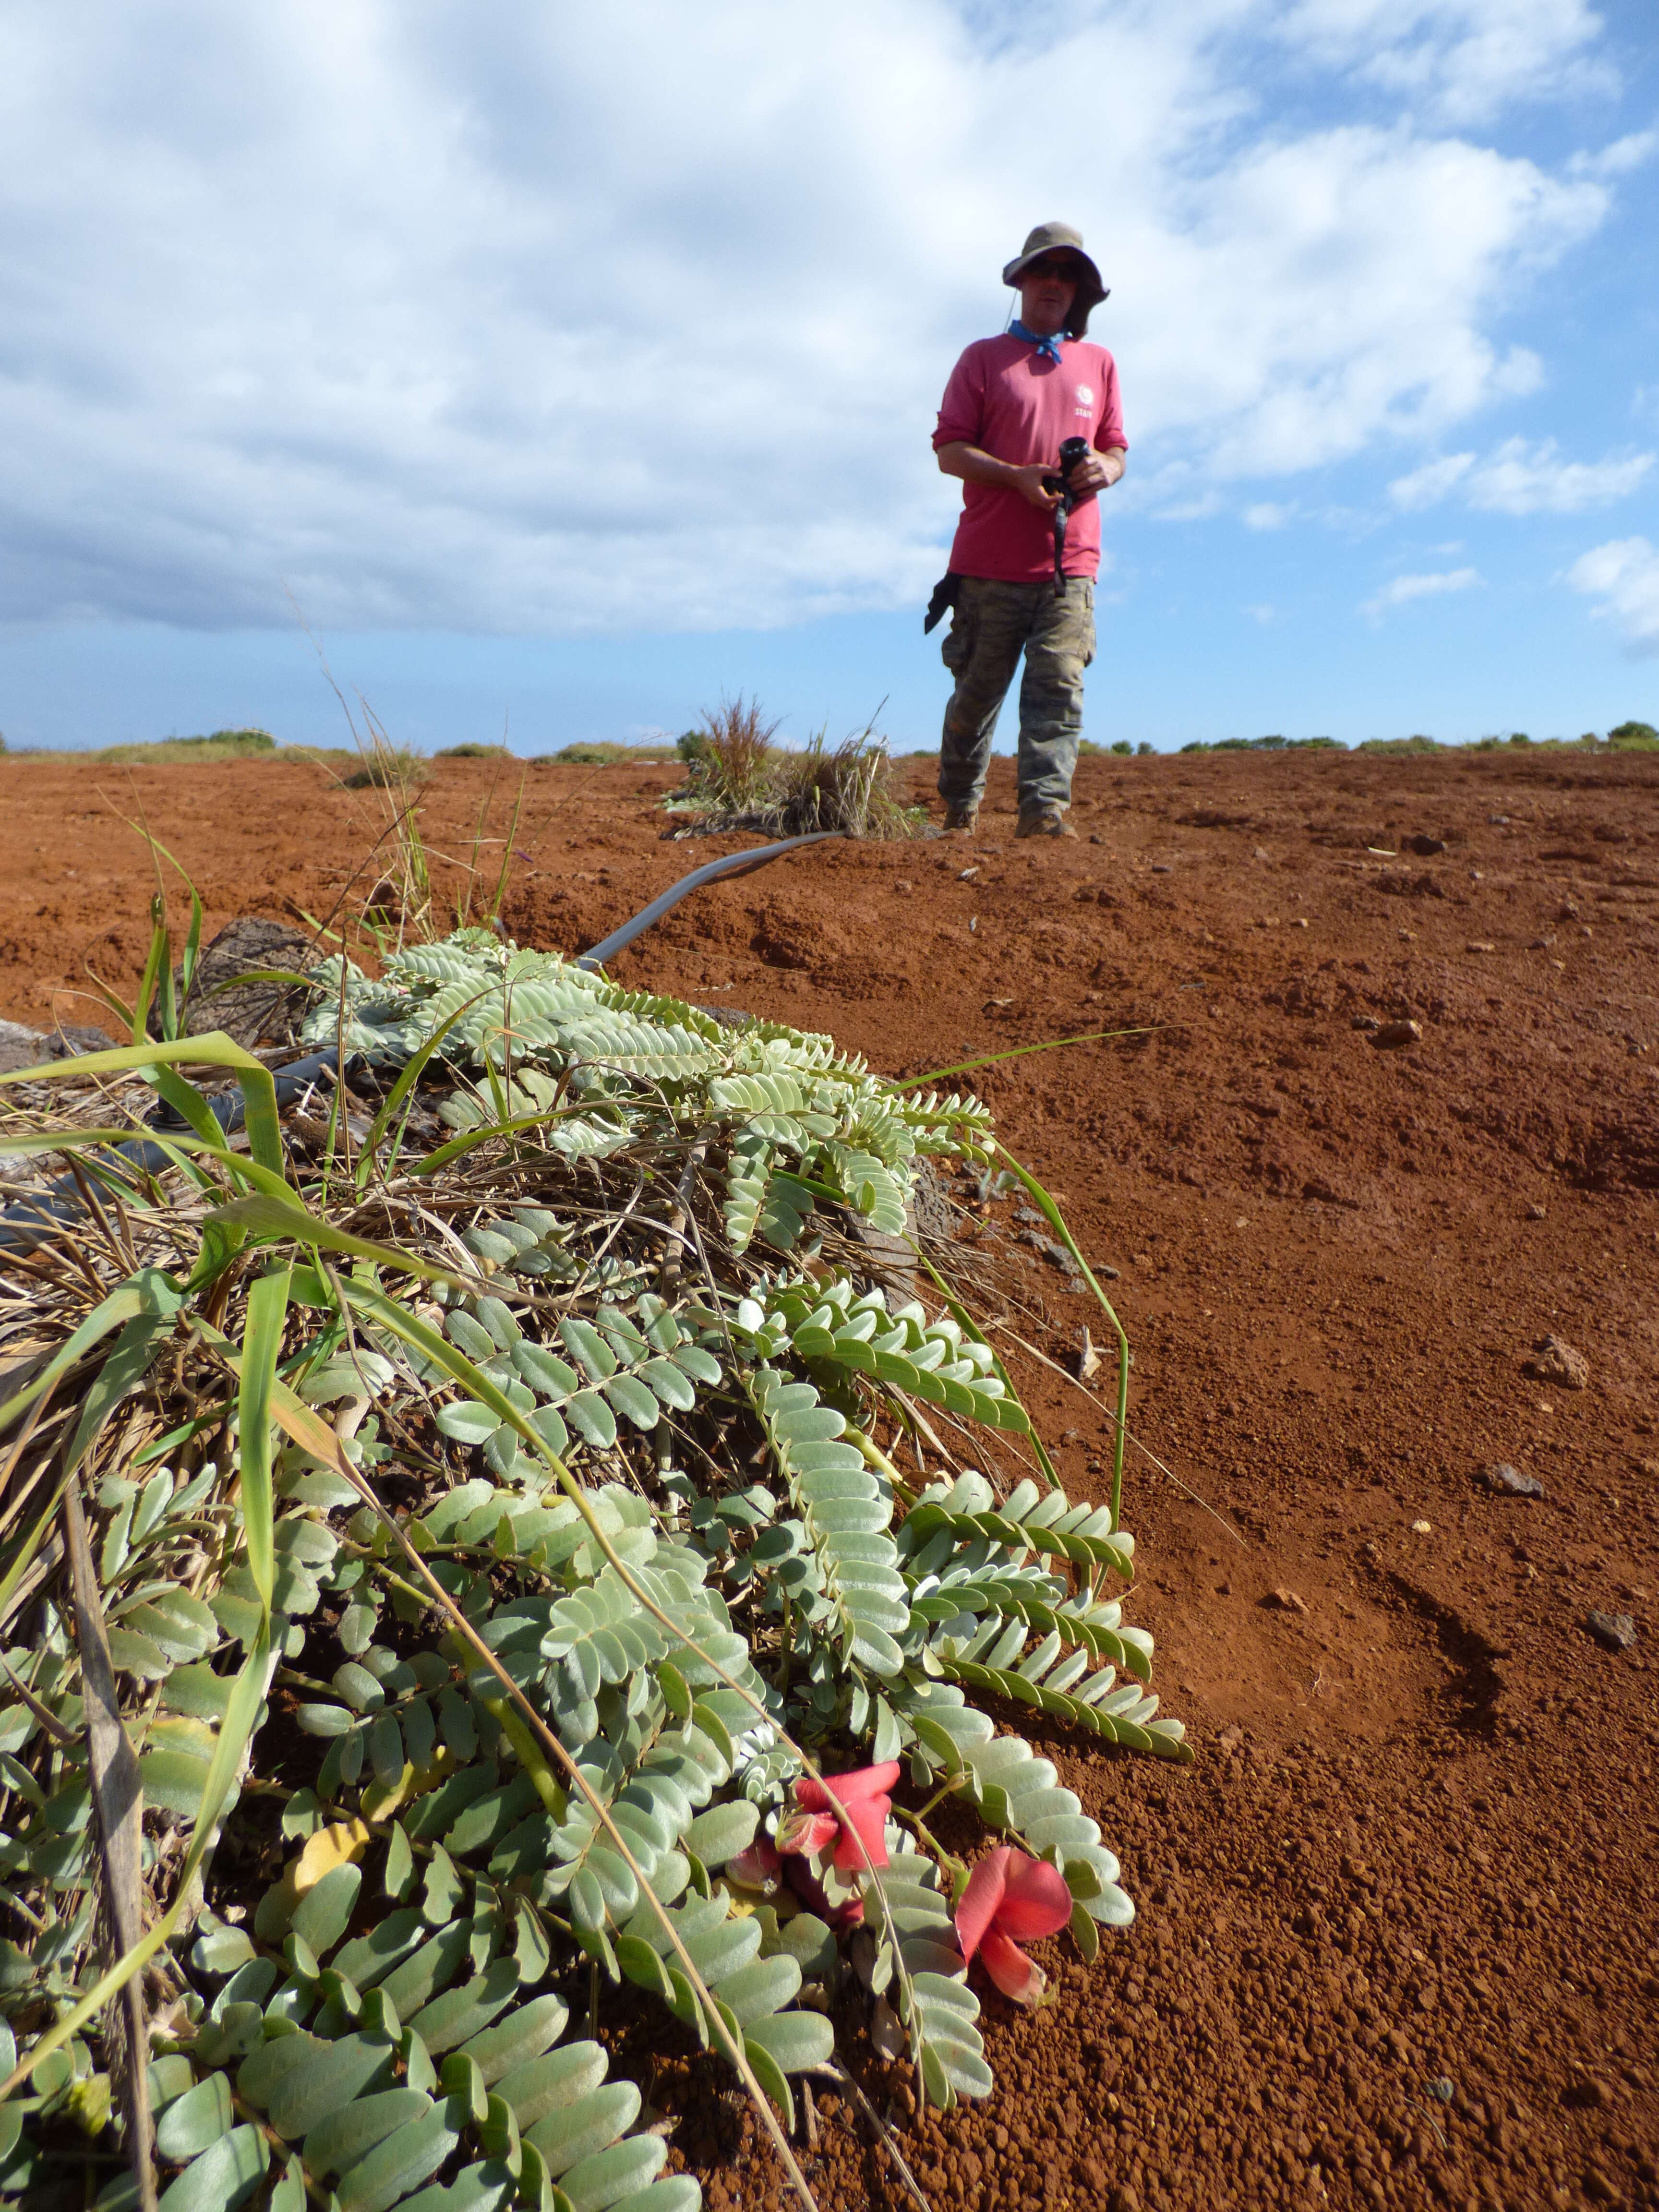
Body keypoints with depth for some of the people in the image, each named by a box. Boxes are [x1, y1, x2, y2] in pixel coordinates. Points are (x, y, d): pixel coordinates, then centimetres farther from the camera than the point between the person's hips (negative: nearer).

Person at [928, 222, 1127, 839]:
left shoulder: (1099, 363, 21)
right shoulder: (982, 358, 11)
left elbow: (1116, 447, 22)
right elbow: (949, 448, 3)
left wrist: (1105, 468, -4)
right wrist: (1017, 476, -13)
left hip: (1070, 561, 2)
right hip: (989, 561, -2)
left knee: (1058, 685, -13)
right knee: (977, 691, 2)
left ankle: (1045, 809, -19)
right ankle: (959, 810, 17)